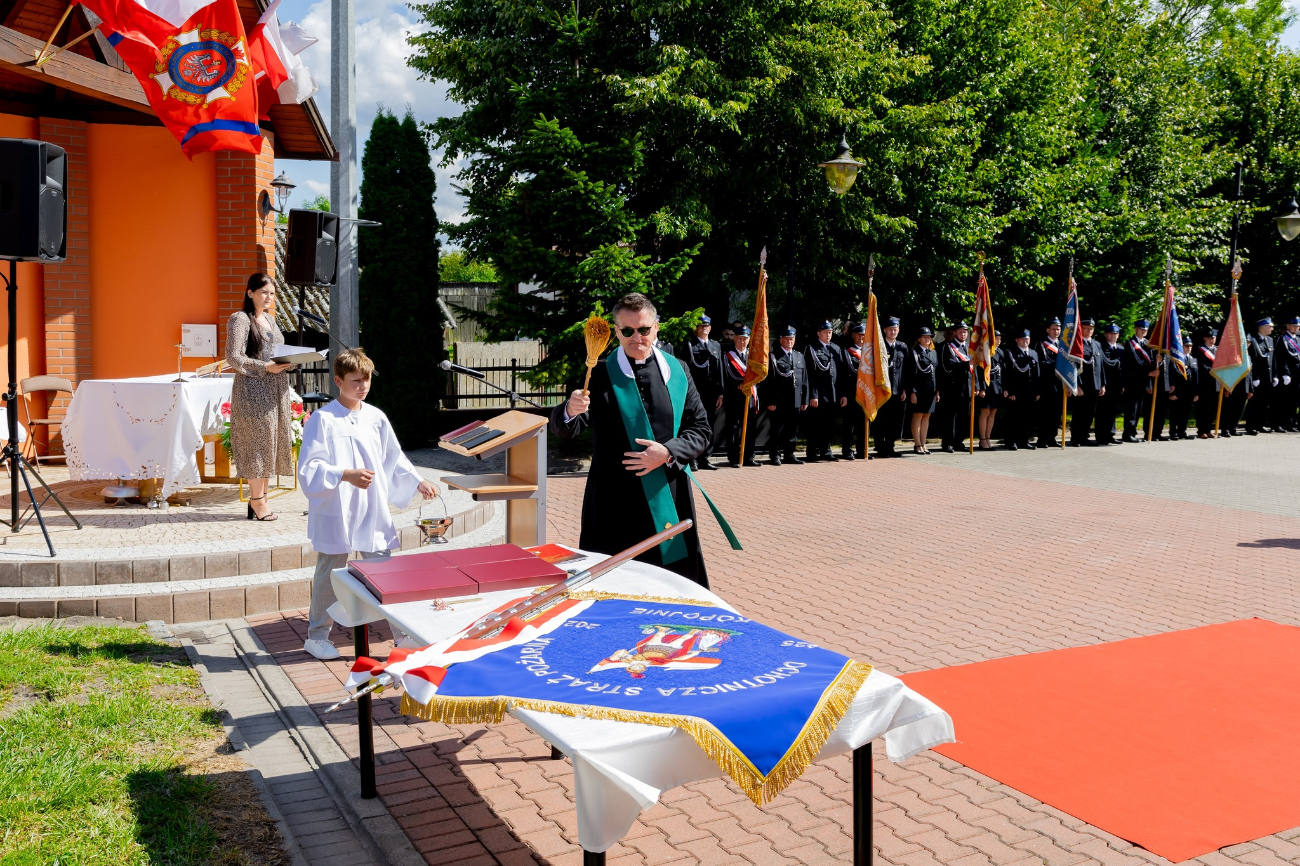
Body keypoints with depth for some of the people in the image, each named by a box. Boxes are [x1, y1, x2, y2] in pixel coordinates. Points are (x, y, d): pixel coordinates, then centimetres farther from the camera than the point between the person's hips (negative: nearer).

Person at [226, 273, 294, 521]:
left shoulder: (270, 319, 17)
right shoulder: (240, 319, -7)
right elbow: (233, 357, -13)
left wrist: (288, 361, 3)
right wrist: (266, 367, -20)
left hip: (275, 388, 8)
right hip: (253, 389, -8)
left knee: (271, 442, 7)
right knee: (257, 440, -7)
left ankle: (260, 496, 14)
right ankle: (257, 500, 1)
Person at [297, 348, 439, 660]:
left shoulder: (376, 418, 7)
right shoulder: (322, 419, -8)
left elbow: (394, 459, 16)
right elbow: (309, 468, -12)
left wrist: (418, 482, 4)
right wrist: (346, 475, -25)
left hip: (373, 512, 4)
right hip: (335, 514, -4)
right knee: (329, 573, 8)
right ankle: (317, 636, 24)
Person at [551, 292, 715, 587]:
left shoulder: (677, 371, 7)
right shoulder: (600, 375, -1)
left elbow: (701, 428, 7)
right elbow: (564, 430, -9)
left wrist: (668, 453, -11)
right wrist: (570, 411, -33)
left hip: (668, 500, 3)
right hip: (614, 504, -2)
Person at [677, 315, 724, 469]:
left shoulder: (716, 345, 15)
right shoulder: (688, 345, 1)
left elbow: (720, 370, 12)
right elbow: (682, 369, -5)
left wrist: (720, 393, 6)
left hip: (711, 393, 5)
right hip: (694, 392, -5)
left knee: (709, 427, 7)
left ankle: (704, 459, 14)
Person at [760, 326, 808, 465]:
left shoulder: (799, 356, 15)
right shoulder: (773, 357, -2)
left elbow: (804, 380, 16)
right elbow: (767, 381, -6)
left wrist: (805, 400, 10)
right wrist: (769, 401, -12)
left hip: (795, 402, 5)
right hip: (778, 402, -5)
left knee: (792, 430, 10)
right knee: (776, 430, 1)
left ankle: (789, 454, 20)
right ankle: (775, 455, 9)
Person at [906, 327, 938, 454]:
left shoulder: (934, 353, 16)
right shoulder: (913, 352, -2)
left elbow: (937, 372, 16)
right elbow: (910, 373, -8)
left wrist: (938, 390, 11)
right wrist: (912, 391, -14)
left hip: (931, 390, 6)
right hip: (919, 389, -6)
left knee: (926, 416, 8)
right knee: (918, 416, -2)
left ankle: (923, 444, 13)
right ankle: (917, 445, 2)